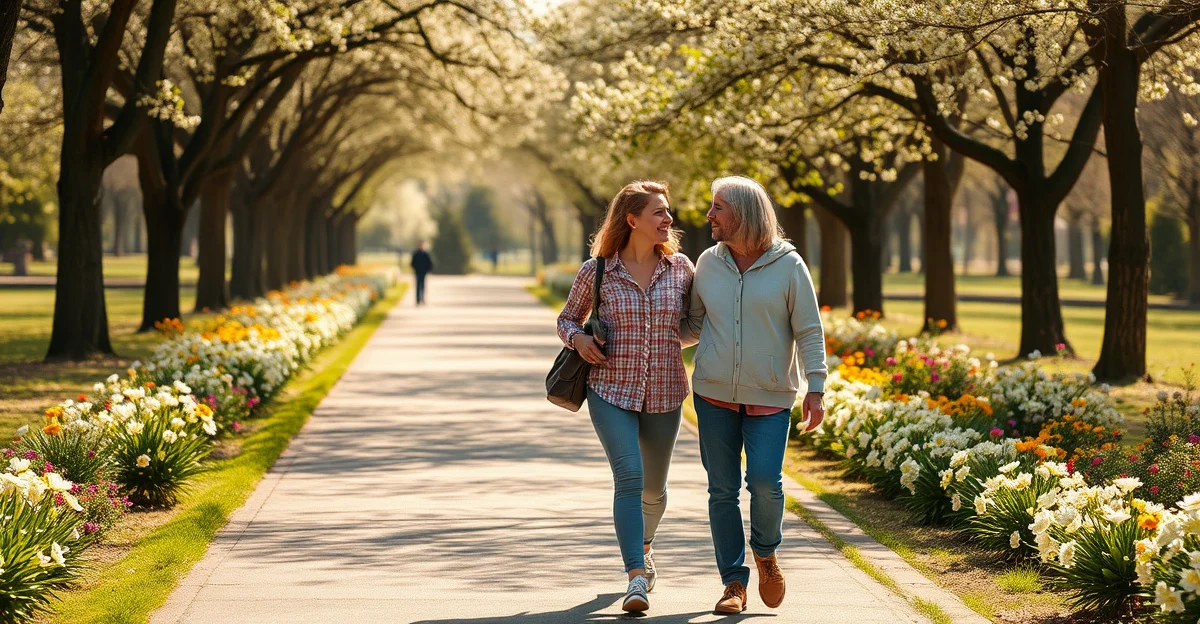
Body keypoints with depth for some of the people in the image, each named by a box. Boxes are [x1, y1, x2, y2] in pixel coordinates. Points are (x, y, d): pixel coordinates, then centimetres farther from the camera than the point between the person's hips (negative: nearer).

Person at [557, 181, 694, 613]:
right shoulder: (596, 272, -4)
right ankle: (636, 578, -19)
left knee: (654, 486, 15)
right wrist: (577, 338, -11)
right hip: (611, 389, -3)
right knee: (629, 477, -19)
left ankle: (643, 544, 46)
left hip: (664, 394, 3)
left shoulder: (680, 268, 1)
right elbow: (567, 318, 10)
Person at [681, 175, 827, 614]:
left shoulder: (788, 265, -4)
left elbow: (809, 331, -2)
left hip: (770, 397, -3)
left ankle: (765, 553, 13)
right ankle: (734, 583, 11)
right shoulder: (708, 264, 6)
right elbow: (693, 324, 17)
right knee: (722, 490, 2)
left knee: (765, 480, -16)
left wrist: (814, 388, -8)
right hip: (714, 394, 3)